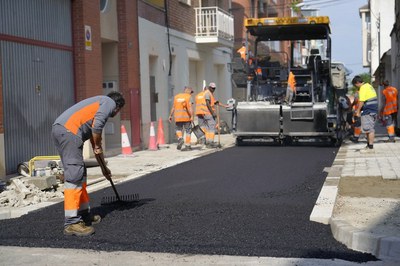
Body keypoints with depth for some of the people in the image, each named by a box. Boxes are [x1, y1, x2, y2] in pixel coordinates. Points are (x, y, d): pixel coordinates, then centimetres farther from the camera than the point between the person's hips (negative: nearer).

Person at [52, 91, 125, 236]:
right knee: (75, 176, -11)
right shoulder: (110, 102, 9)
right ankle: (71, 223, -12)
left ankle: (84, 214, 25)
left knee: (80, 174, 17)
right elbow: (97, 125, -10)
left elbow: (95, 141, 41)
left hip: (58, 129, 10)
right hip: (69, 131, -10)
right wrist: (97, 146, 5)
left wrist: (103, 166, 47)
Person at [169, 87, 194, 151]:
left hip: (178, 117, 3)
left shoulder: (176, 96, 9)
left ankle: (180, 139, -6)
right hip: (186, 117, -3)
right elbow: (189, 107, -18)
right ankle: (187, 146, 5)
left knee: (178, 129, 20)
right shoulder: (188, 97, -6)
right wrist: (192, 116, -21)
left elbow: (173, 107, 9)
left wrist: (170, 115, 16)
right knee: (188, 131, 7)